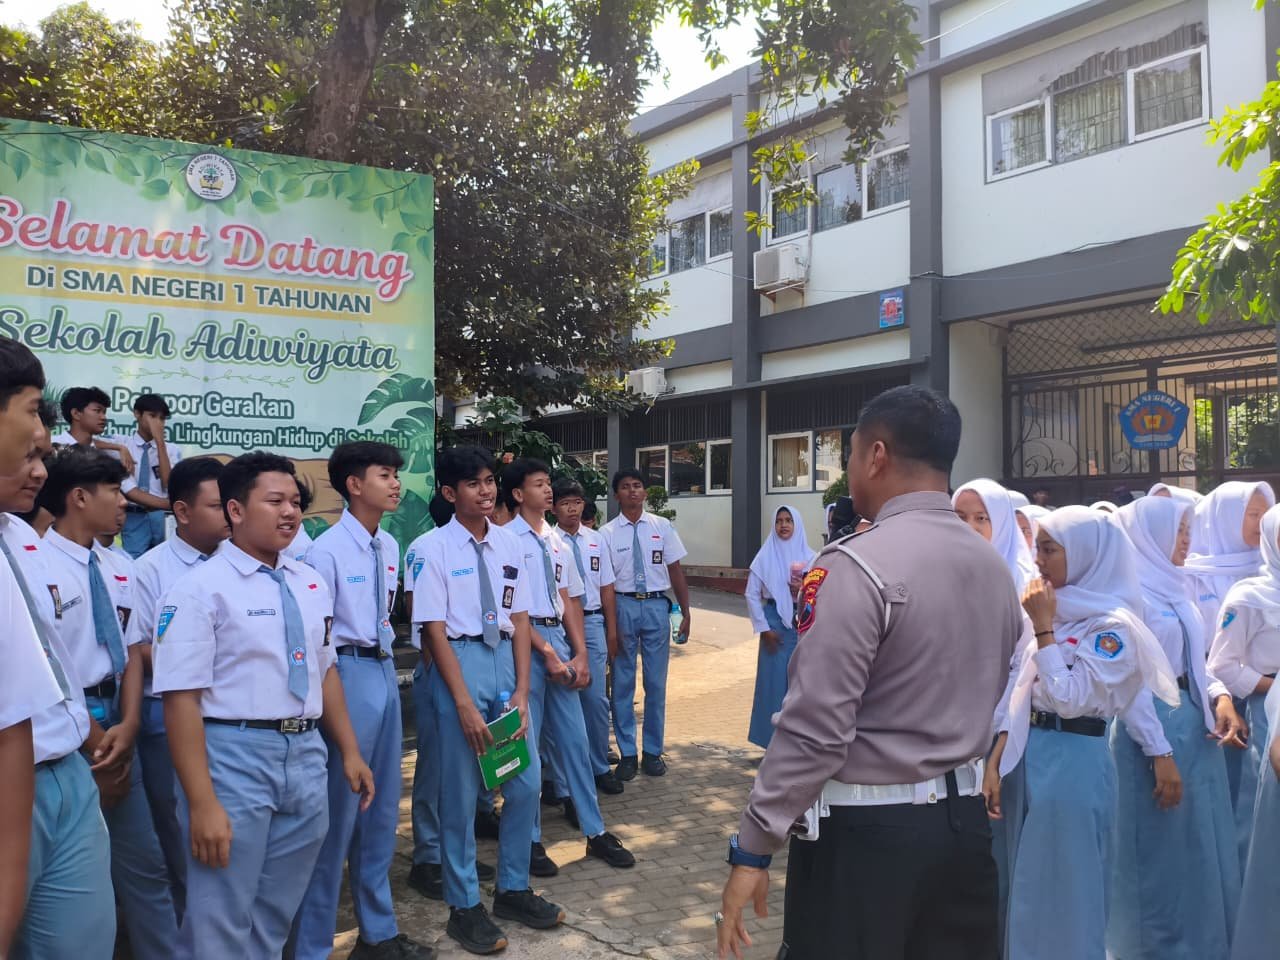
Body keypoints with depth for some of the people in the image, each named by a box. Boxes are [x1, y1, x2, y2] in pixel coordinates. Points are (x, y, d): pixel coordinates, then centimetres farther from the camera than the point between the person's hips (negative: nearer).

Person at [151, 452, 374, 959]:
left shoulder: (310, 583, 9)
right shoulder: (199, 589, -11)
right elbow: (181, 699, -15)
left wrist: (350, 752, 17)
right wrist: (202, 803, -19)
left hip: (306, 756, 6)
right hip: (233, 757, -6)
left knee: (276, 916, 18)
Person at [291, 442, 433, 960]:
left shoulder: (389, 547, 8)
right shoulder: (326, 551, -15)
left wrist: (386, 662, 17)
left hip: (385, 671, 8)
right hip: (348, 674, -8)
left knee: (383, 805, 16)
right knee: (339, 811, 0)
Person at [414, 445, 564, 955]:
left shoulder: (509, 545, 5)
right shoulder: (434, 549, -10)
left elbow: (520, 620, 5)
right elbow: (435, 631, -11)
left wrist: (521, 689, -3)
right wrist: (464, 703, -15)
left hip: (506, 659, 5)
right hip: (458, 663, -5)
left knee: (526, 782, 11)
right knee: (461, 792, 6)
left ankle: (513, 889, 32)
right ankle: (464, 907, 24)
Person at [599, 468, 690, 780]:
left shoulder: (662, 527, 3)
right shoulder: (608, 533, -2)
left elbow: (676, 571, 4)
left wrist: (686, 613, 2)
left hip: (656, 605, 1)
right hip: (623, 605, -1)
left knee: (656, 683, 8)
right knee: (622, 683, 6)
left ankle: (653, 752, 22)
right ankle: (627, 754, 19)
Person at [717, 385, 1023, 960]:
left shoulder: (857, 566, -19)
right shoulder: (995, 568, 5)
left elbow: (814, 725, -21)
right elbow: (985, 696, 13)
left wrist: (753, 848, -15)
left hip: (863, 830, -7)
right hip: (963, 820, 8)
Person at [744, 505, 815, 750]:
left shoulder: (809, 557, 4)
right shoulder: (765, 557, 1)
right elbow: (751, 595, 1)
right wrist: (763, 629, -4)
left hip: (803, 623, 1)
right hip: (775, 622, -1)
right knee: (774, 680, 1)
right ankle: (774, 738, 12)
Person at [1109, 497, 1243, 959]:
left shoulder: (1178, 588, 11)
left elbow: (1194, 659, 16)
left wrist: (1219, 698, -4)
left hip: (1196, 721, 8)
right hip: (1153, 725, -8)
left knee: (1204, 841, 16)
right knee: (1162, 847, 5)